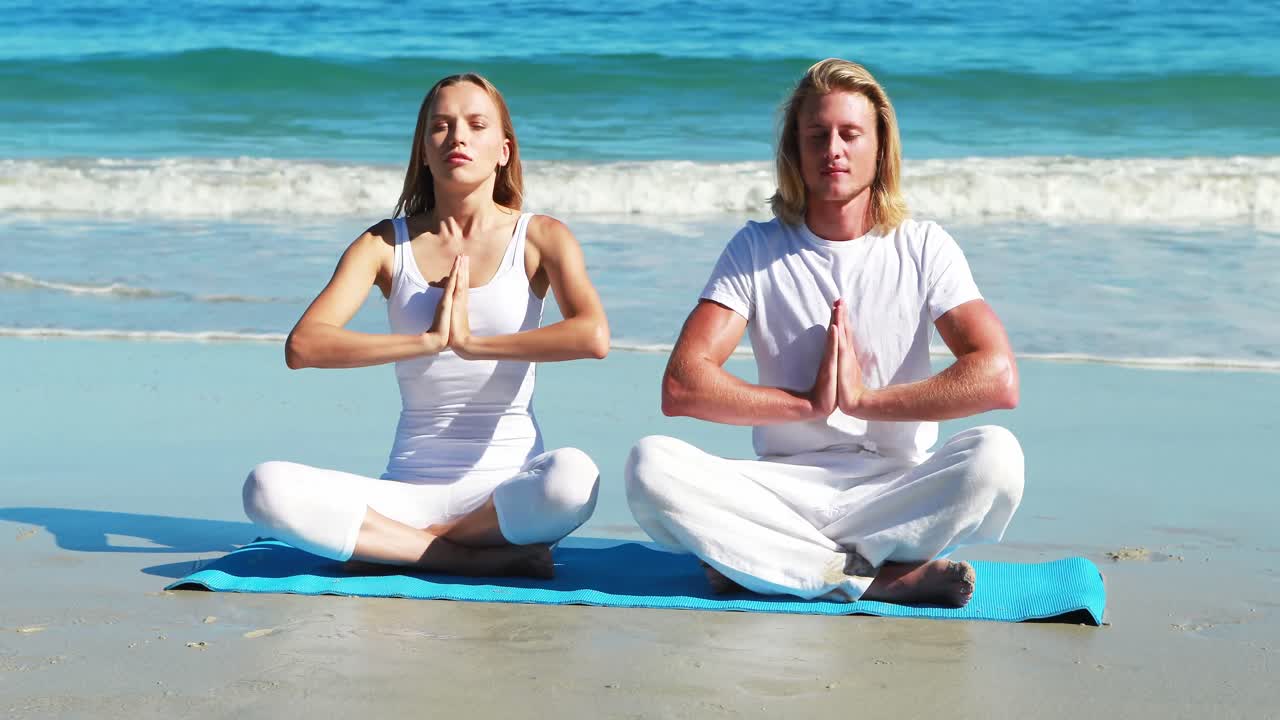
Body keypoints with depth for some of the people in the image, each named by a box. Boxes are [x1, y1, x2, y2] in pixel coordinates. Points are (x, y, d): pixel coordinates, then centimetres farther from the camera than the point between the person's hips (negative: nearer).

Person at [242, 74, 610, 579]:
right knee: (268, 489, -26)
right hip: (410, 488, 2)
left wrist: (473, 342, -16)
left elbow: (593, 337, -18)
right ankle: (492, 560, -21)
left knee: (573, 475, -38)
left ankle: (397, 543, -15)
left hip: (507, 487, -2)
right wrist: (427, 341, -17)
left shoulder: (540, 238, 1)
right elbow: (302, 347, -10)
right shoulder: (386, 244, 5)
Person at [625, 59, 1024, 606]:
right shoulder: (756, 250, 5)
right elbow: (681, 387, -7)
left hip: (895, 489, 0)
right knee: (651, 465, -27)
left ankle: (756, 566, -24)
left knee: (996, 454, -31)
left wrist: (862, 398, -12)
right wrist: (810, 402, -10)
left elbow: (997, 379, -11)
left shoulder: (924, 248, 4)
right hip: (783, 487, 1)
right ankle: (884, 578, -26)